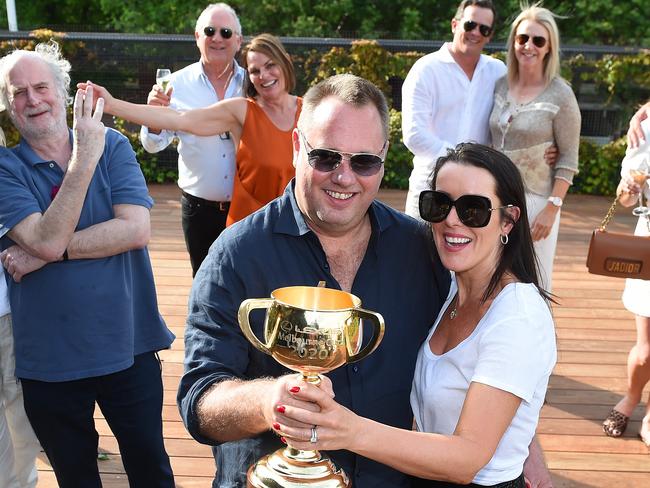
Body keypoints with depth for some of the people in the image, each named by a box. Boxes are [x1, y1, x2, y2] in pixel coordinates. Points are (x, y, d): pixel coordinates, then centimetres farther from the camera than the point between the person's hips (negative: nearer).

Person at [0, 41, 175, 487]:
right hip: (50, 361, 0)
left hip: (129, 345, 0)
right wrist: (85, 157, -25)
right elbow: (48, 241, -21)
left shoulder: (113, 146, -2)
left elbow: (136, 229, -16)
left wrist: (45, 254, -17)